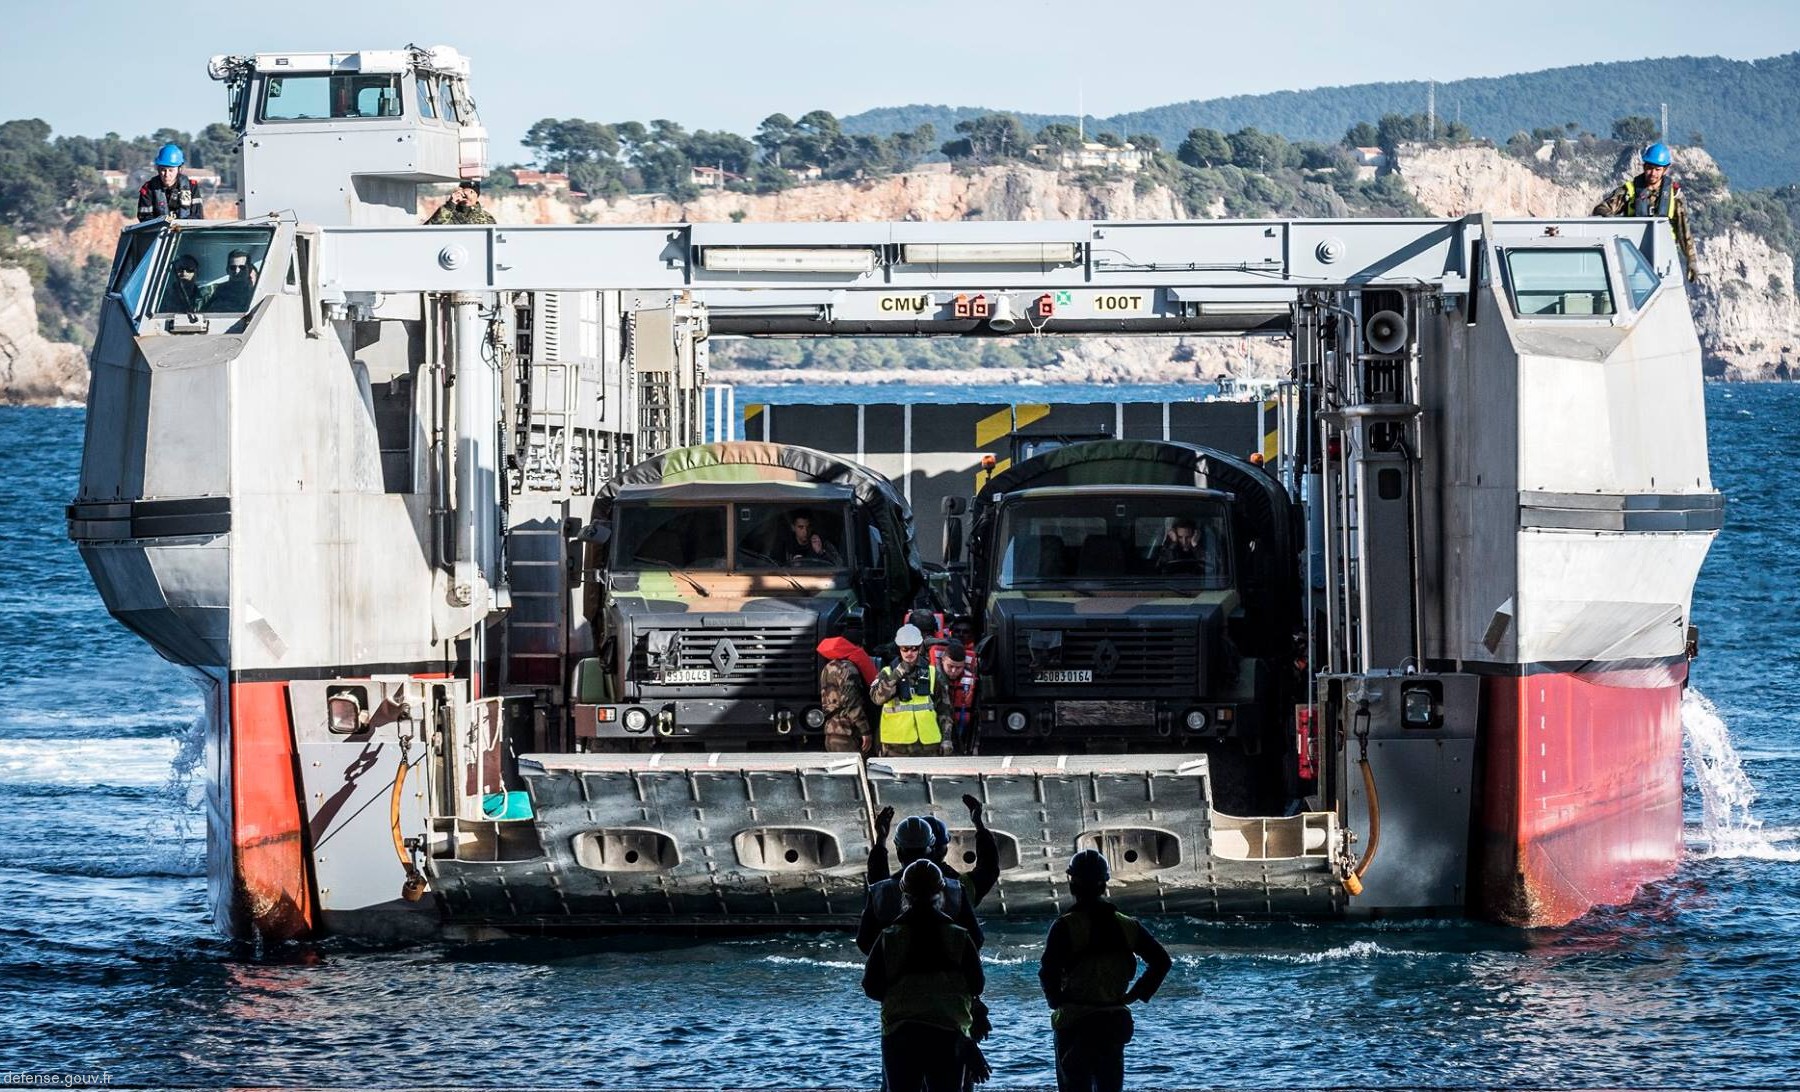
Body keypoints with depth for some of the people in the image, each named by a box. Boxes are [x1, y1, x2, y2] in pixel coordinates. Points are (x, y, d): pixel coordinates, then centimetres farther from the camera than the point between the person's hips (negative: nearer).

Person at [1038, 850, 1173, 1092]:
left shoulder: (1066, 927, -12)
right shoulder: (1128, 926, 3)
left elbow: (1048, 972, -20)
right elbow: (1161, 961, 5)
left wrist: (1057, 1002, -3)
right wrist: (1134, 995, 8)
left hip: (1075, 1021, -4)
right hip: (1115, 1023, 4)